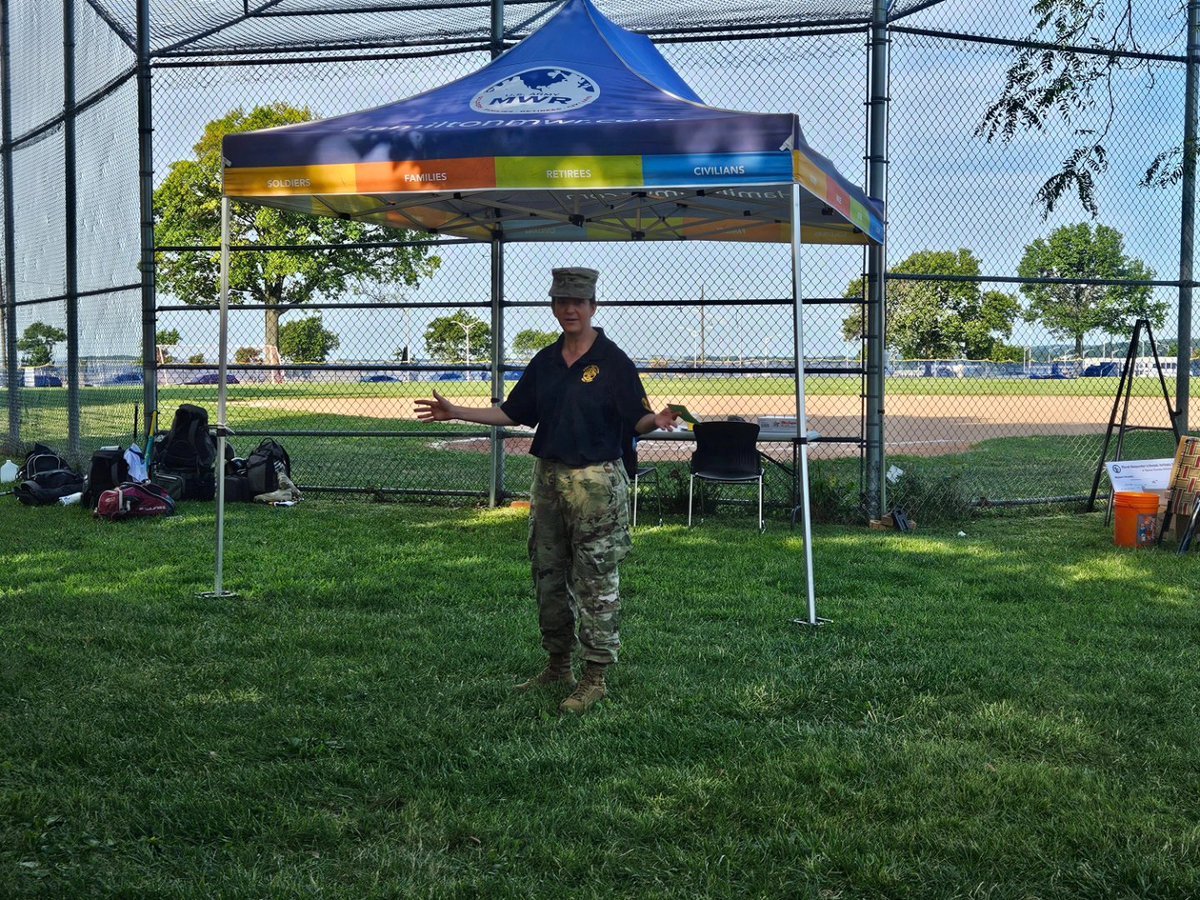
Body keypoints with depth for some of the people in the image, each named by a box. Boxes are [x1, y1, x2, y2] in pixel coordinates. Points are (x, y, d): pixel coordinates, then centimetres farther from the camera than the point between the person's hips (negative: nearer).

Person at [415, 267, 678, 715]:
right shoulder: (545, 361, 12)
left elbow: (637, 420, -9)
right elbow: (514, 412, 18)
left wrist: (656, 421, -32)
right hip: (549, 476, 7)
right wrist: (456, 412, 16)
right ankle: (558, 665, 26)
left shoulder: (613, 361, -6)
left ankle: (595, 677, 5)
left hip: (597, 480, -7)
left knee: (596, 582, -3)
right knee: (548, 576, 13)